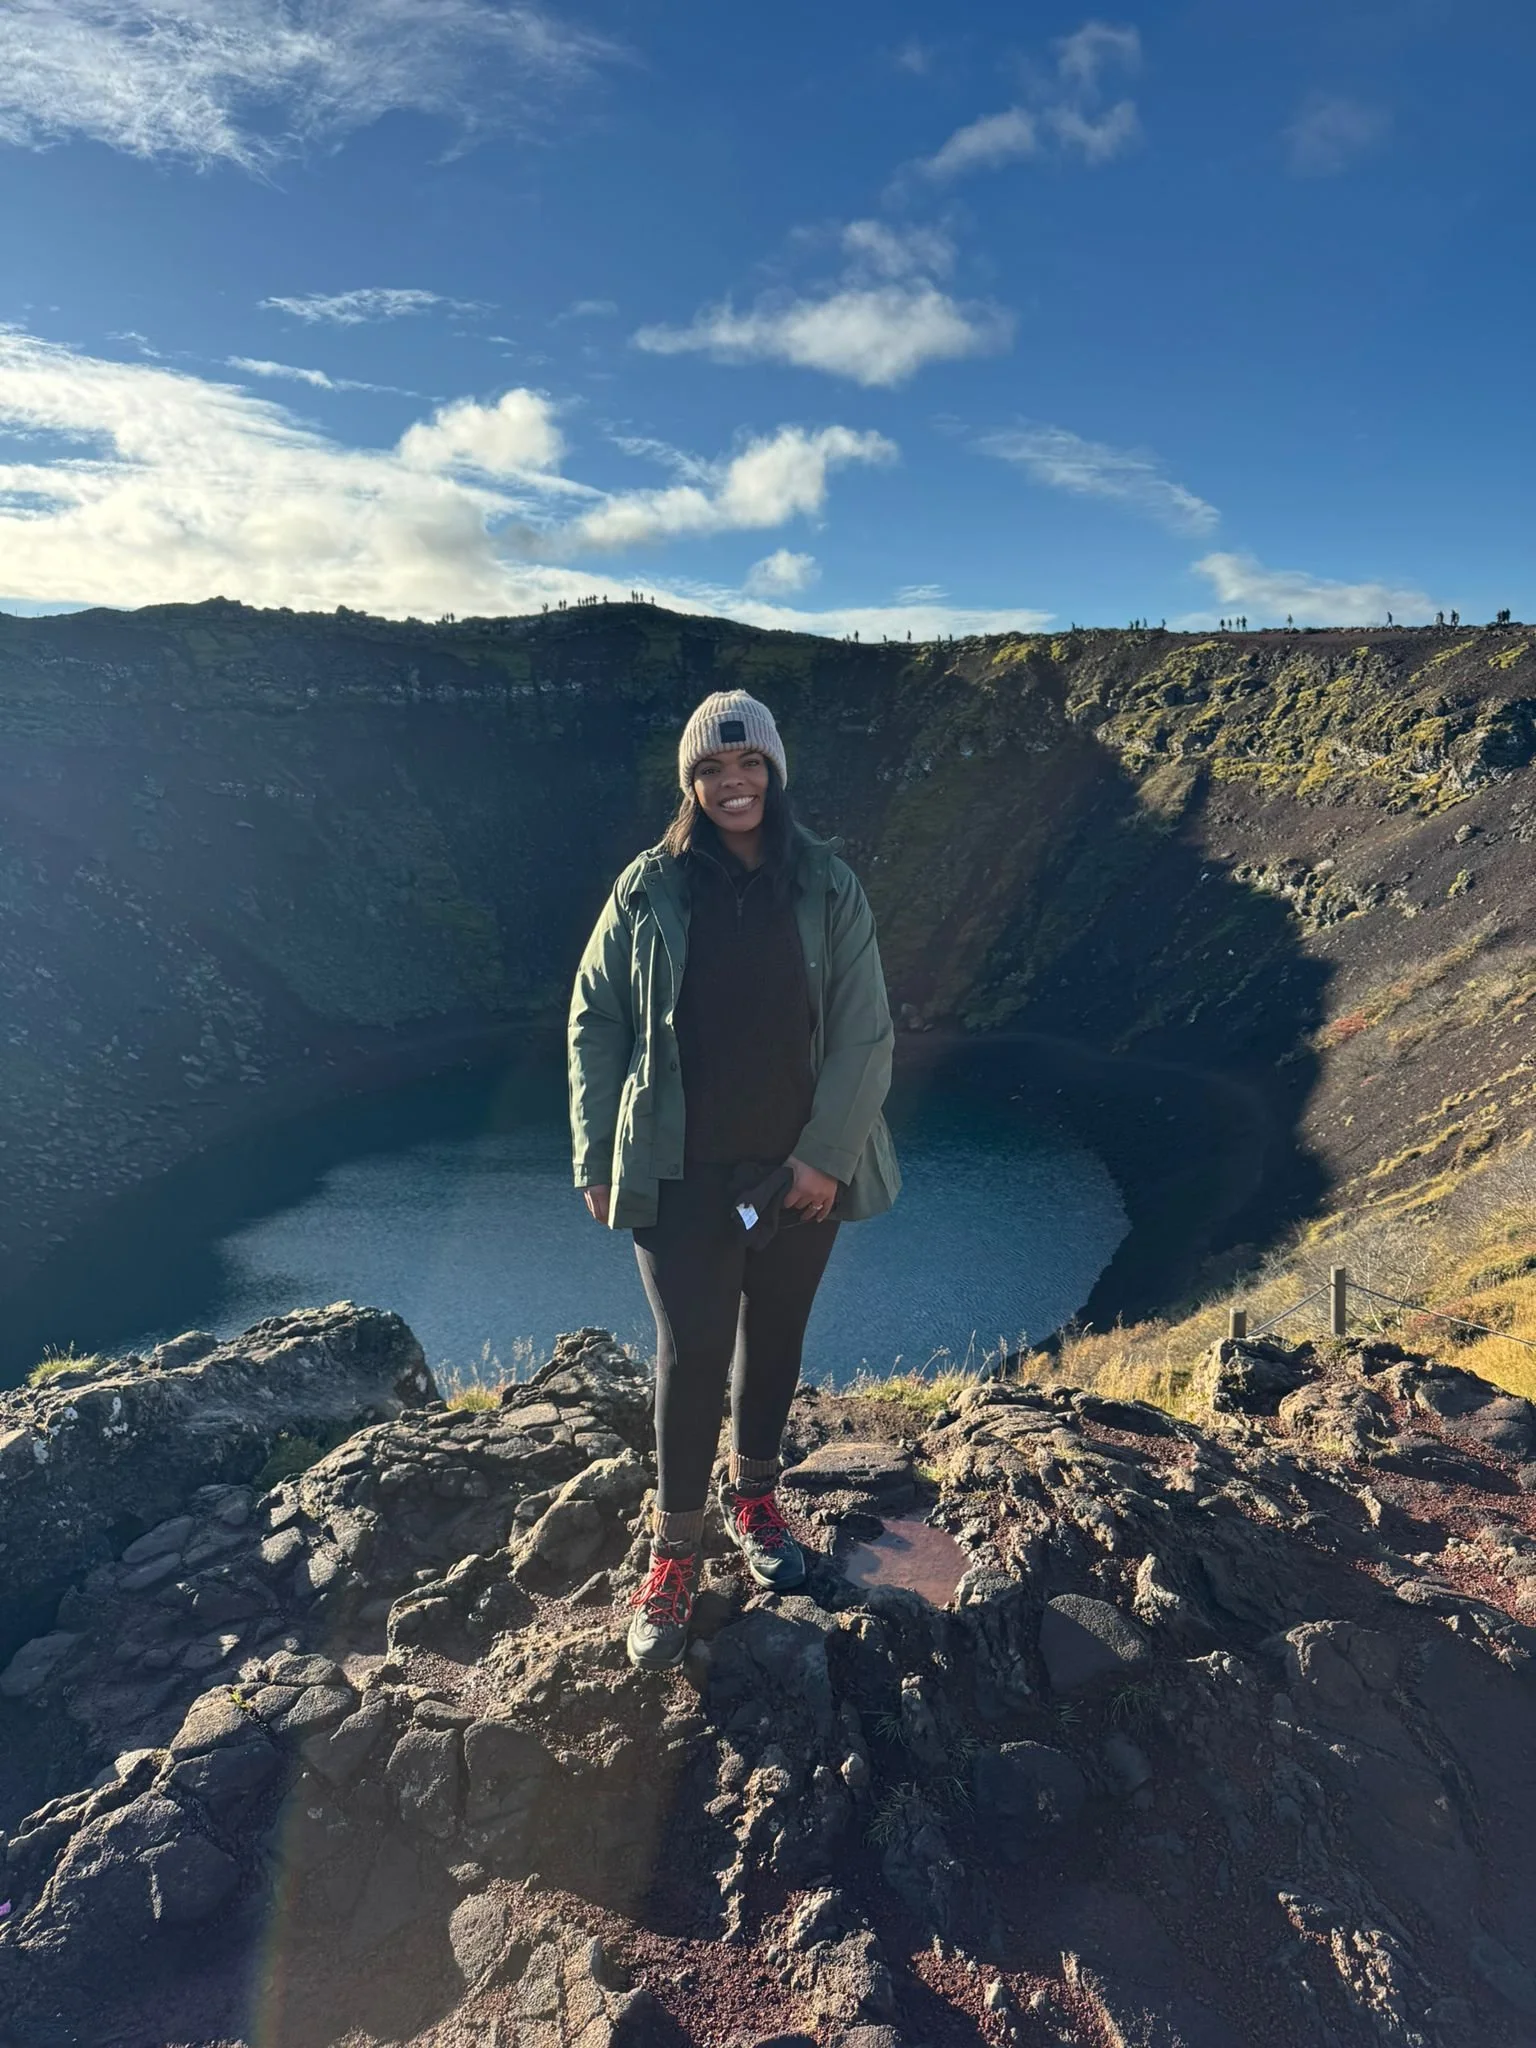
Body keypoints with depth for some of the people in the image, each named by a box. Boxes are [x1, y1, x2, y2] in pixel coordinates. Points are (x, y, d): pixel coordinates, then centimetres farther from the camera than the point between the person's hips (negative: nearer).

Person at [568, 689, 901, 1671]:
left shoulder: (828, 887, -3)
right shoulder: (650, 888, -3)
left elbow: (865, 1034, -4)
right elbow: (595, 1023, 1)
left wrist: (828, 1152, -10)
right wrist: (596, 1159, -1)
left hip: (801, 1170, 2)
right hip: (684, 1173, -1)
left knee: (775, 1340, 17)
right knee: (692, 1354, -2)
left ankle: (753, 1494, 41)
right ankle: (675, 1552, 18)